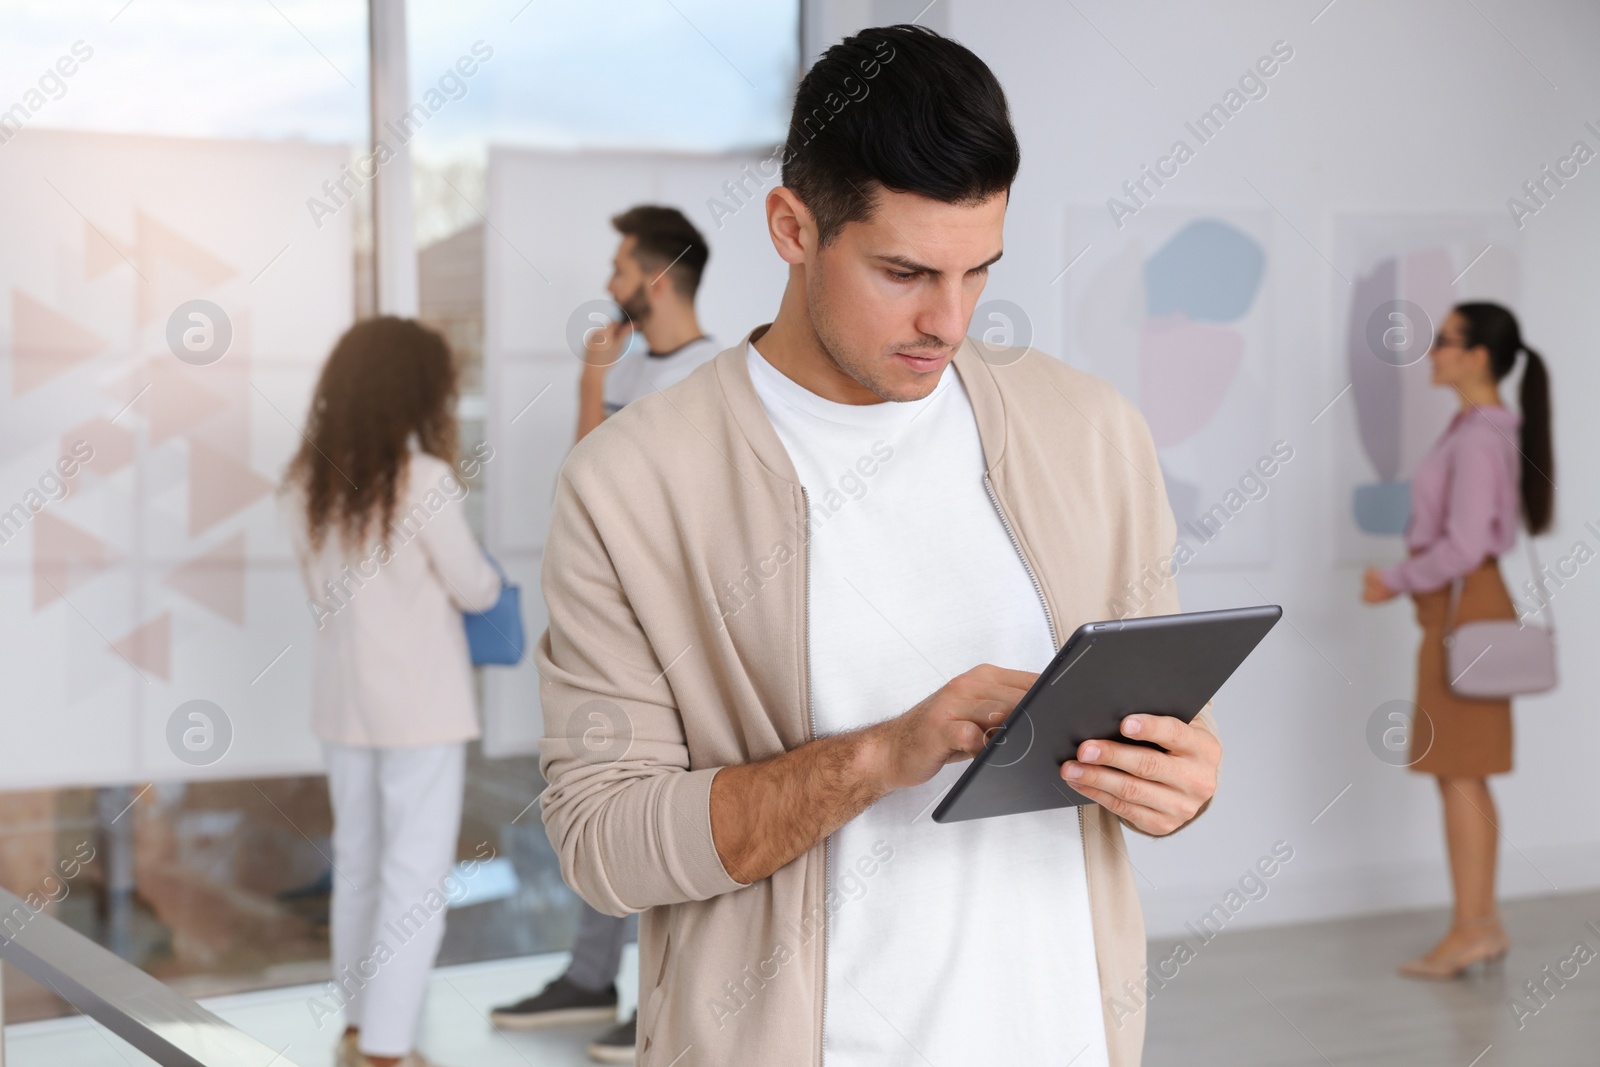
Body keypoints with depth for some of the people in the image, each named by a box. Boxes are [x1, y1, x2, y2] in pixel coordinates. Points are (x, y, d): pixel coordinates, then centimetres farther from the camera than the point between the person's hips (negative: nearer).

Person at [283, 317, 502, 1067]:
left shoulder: (308, 483, 2)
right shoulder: (424, 480, -15)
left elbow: (319, 590, 8)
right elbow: (475, 590, -7)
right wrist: (489, 579, 14)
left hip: (342, 697, 6)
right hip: (419, 702, -6)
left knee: (358, 862, 17)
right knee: (416, 873, 0)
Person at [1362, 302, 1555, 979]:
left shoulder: (1477, 438, -17)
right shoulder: (1487, 430, 13)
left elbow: (1464, 545, -22)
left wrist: (1396, 582, -11)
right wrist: (1401, 579, 13)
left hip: (1465, 608, -10)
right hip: (1459, 606, 10)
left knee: (1458, 773, -5)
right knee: (1462, 775, 12)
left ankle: (1469, 931, 1)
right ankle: (1483, 923, 18)